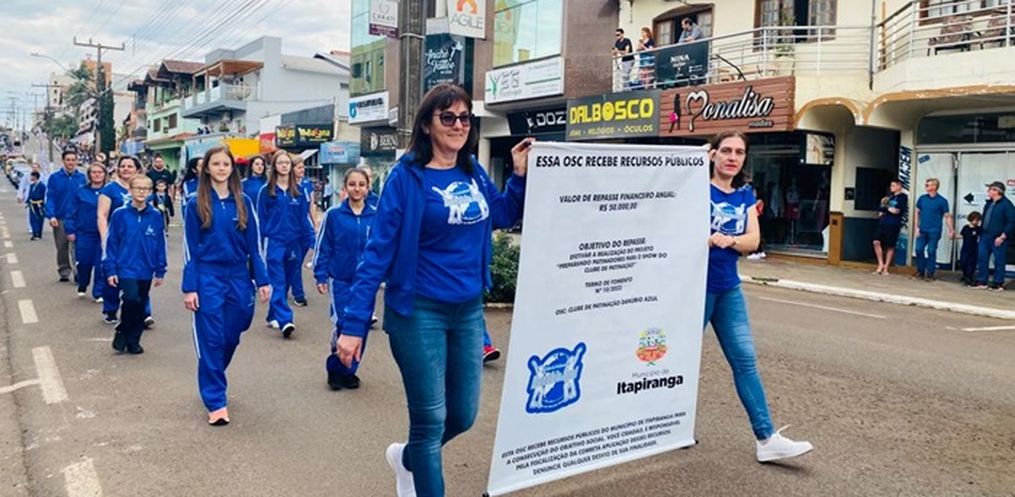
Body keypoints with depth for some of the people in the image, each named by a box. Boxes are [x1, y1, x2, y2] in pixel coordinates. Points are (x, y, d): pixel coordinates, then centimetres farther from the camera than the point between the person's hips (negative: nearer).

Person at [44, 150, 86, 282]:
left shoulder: (82, 178, 3)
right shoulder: (54, 177, 1)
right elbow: (50, 198, -3)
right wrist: (51, 216, -15)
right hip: (59, 218, 1)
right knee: (62, 247, 9)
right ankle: (64, 272, 20)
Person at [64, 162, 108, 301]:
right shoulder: (80, 192, 2)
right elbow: (73, 213, 4)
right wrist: (71, 231, -2)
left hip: (103, 234, -1)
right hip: (84, 234, 1)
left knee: (101, 264, -1)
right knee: (84, 262, 7)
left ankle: (99, 293, 9)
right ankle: (82, 287, 32)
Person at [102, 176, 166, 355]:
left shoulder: (156, 216, 1)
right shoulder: (120, 214, -4)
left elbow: (160, 246, 5)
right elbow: (110, 243, -1)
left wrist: (160, 271, 5)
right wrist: (110, 270, -4)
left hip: (146, 271, 3)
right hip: (126, 268, -3)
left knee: (141, 307, 9)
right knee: (132, 299, -19)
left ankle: (133, 340, 25)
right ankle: (122, 333, 4)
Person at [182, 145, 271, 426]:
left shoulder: (243, 202, 4)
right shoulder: (196, 204, -1)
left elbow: (254, 244, 5)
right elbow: (190, 248, -2)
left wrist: (262, 280, 1)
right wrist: (190, 287, -7)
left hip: (238, 278, 3)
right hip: (208, 278, -2)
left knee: (231, 337, 11)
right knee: (211, 340, -1)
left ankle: (212, 380, 37)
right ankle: (215, 401, 7)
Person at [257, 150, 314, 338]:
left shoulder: (298, 191, 7)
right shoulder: (266, 191, 0)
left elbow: (304, 218, 8)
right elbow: (261, 220, 1)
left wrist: (311, 239, 0)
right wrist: (261, 244, -2)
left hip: (293, 243, 4)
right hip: (274, 242, -4)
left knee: (286, 281, 11)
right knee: (278, 282, -10)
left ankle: (273, 316, 25)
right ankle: (285, 320, -18)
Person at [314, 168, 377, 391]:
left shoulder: (376, 216, 0)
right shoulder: (333, 214, -4)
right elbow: (322, 247, 0)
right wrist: (320, 276, -3)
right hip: (341, 280, -2)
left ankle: (348, 371, 24)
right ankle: (335, 370, 13)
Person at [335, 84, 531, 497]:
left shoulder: (473, 172, 4)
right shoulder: (407, 176, -12)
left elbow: (502, 217, 21)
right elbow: (378, 250, -14)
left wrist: (520, 175, 4)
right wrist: (354, 323, -17)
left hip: (469, 310, 6)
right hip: (419, 312, -6)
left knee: (463, 415, 14)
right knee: (431, 421, 2)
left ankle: (406, 458, 43)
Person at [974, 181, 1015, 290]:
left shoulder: (1006, 204, -13)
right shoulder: (989, 203, 11)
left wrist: (1002, 237, -18)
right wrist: (981, 232, 13)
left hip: (997, 238, -8)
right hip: (985, 236, 8)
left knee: (999, 261, 2)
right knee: (982, 258, 9)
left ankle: (998, 284, 11)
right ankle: (981, 281, 17)